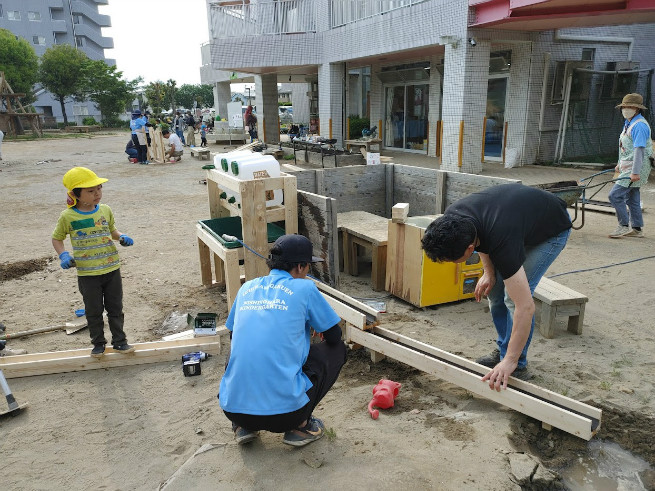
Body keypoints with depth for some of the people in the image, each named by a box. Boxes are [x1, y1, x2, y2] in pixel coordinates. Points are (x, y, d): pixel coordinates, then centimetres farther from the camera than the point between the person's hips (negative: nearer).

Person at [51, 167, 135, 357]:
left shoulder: (105, 210, 0)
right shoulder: (68, 217, -9)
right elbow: (57, 238, 4)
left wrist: (121, 237, -4)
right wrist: (63, 255, -13)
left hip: (112, 269, 2)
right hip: (87, 273, -2)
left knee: (115, 308, 12)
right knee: (93, 311, 12)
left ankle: (119, 341, 26)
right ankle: (98, 343, 29)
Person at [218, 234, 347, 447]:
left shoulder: (247, 287, 12)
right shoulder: (305, 288, -1)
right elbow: (334, 335, 9)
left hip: (232, 407, 5)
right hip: (284, 407, -5)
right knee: (337, 349, 15)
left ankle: (242, 426, 21)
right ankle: (299, 426, 12)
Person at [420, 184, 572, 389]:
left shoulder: (501, 242, -43)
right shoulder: (452, 219, -25)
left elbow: (525, 307, -40)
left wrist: (510, 361, -37)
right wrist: (489, 272, -10)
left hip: (552, 230, -7)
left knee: (513, 295, -16)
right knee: (494, 288, 3)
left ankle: (517, 366, 0)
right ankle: (503, 351, 19)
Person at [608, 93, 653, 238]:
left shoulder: (640, 125, -17)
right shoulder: (628, 123, 15)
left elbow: (639, 150, -24)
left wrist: (635, 172, -29)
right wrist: (620, 164, 29)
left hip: (636, 168, -10)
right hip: (628, 167, 10)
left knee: (615, 195, -14)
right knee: (632, 199, 14)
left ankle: (624, 226, -4)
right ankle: (637, 229, 23)